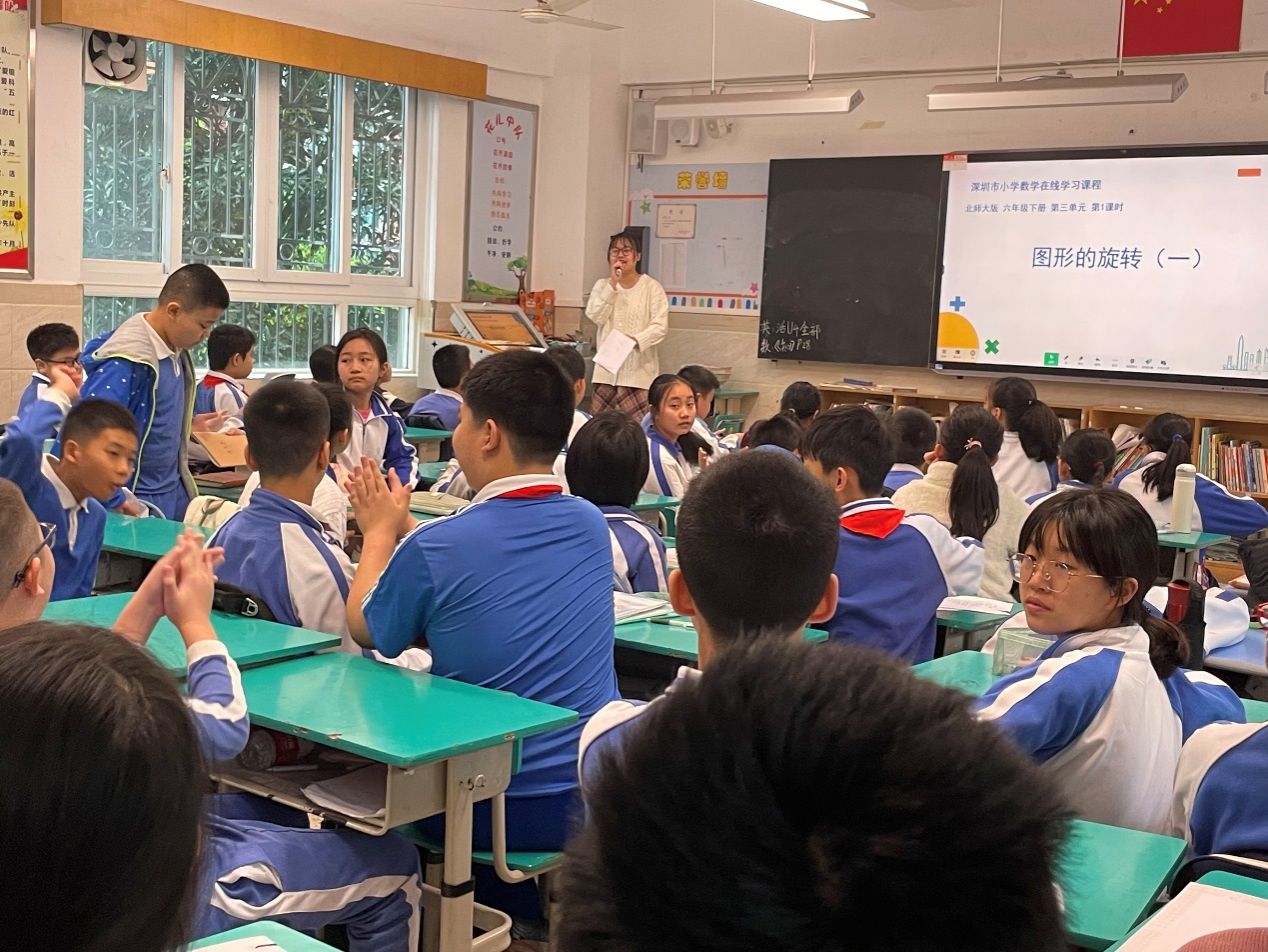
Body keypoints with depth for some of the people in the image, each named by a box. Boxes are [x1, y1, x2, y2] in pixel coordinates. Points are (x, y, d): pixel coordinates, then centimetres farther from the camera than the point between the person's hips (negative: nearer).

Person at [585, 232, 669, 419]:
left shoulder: (651, 287, -1)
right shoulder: (602, 285, 11)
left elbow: (660, 326, -8)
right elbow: (596, 317, -4)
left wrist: (636, 340, -24)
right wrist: (613, 284, -8)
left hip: (639, 369, -4)